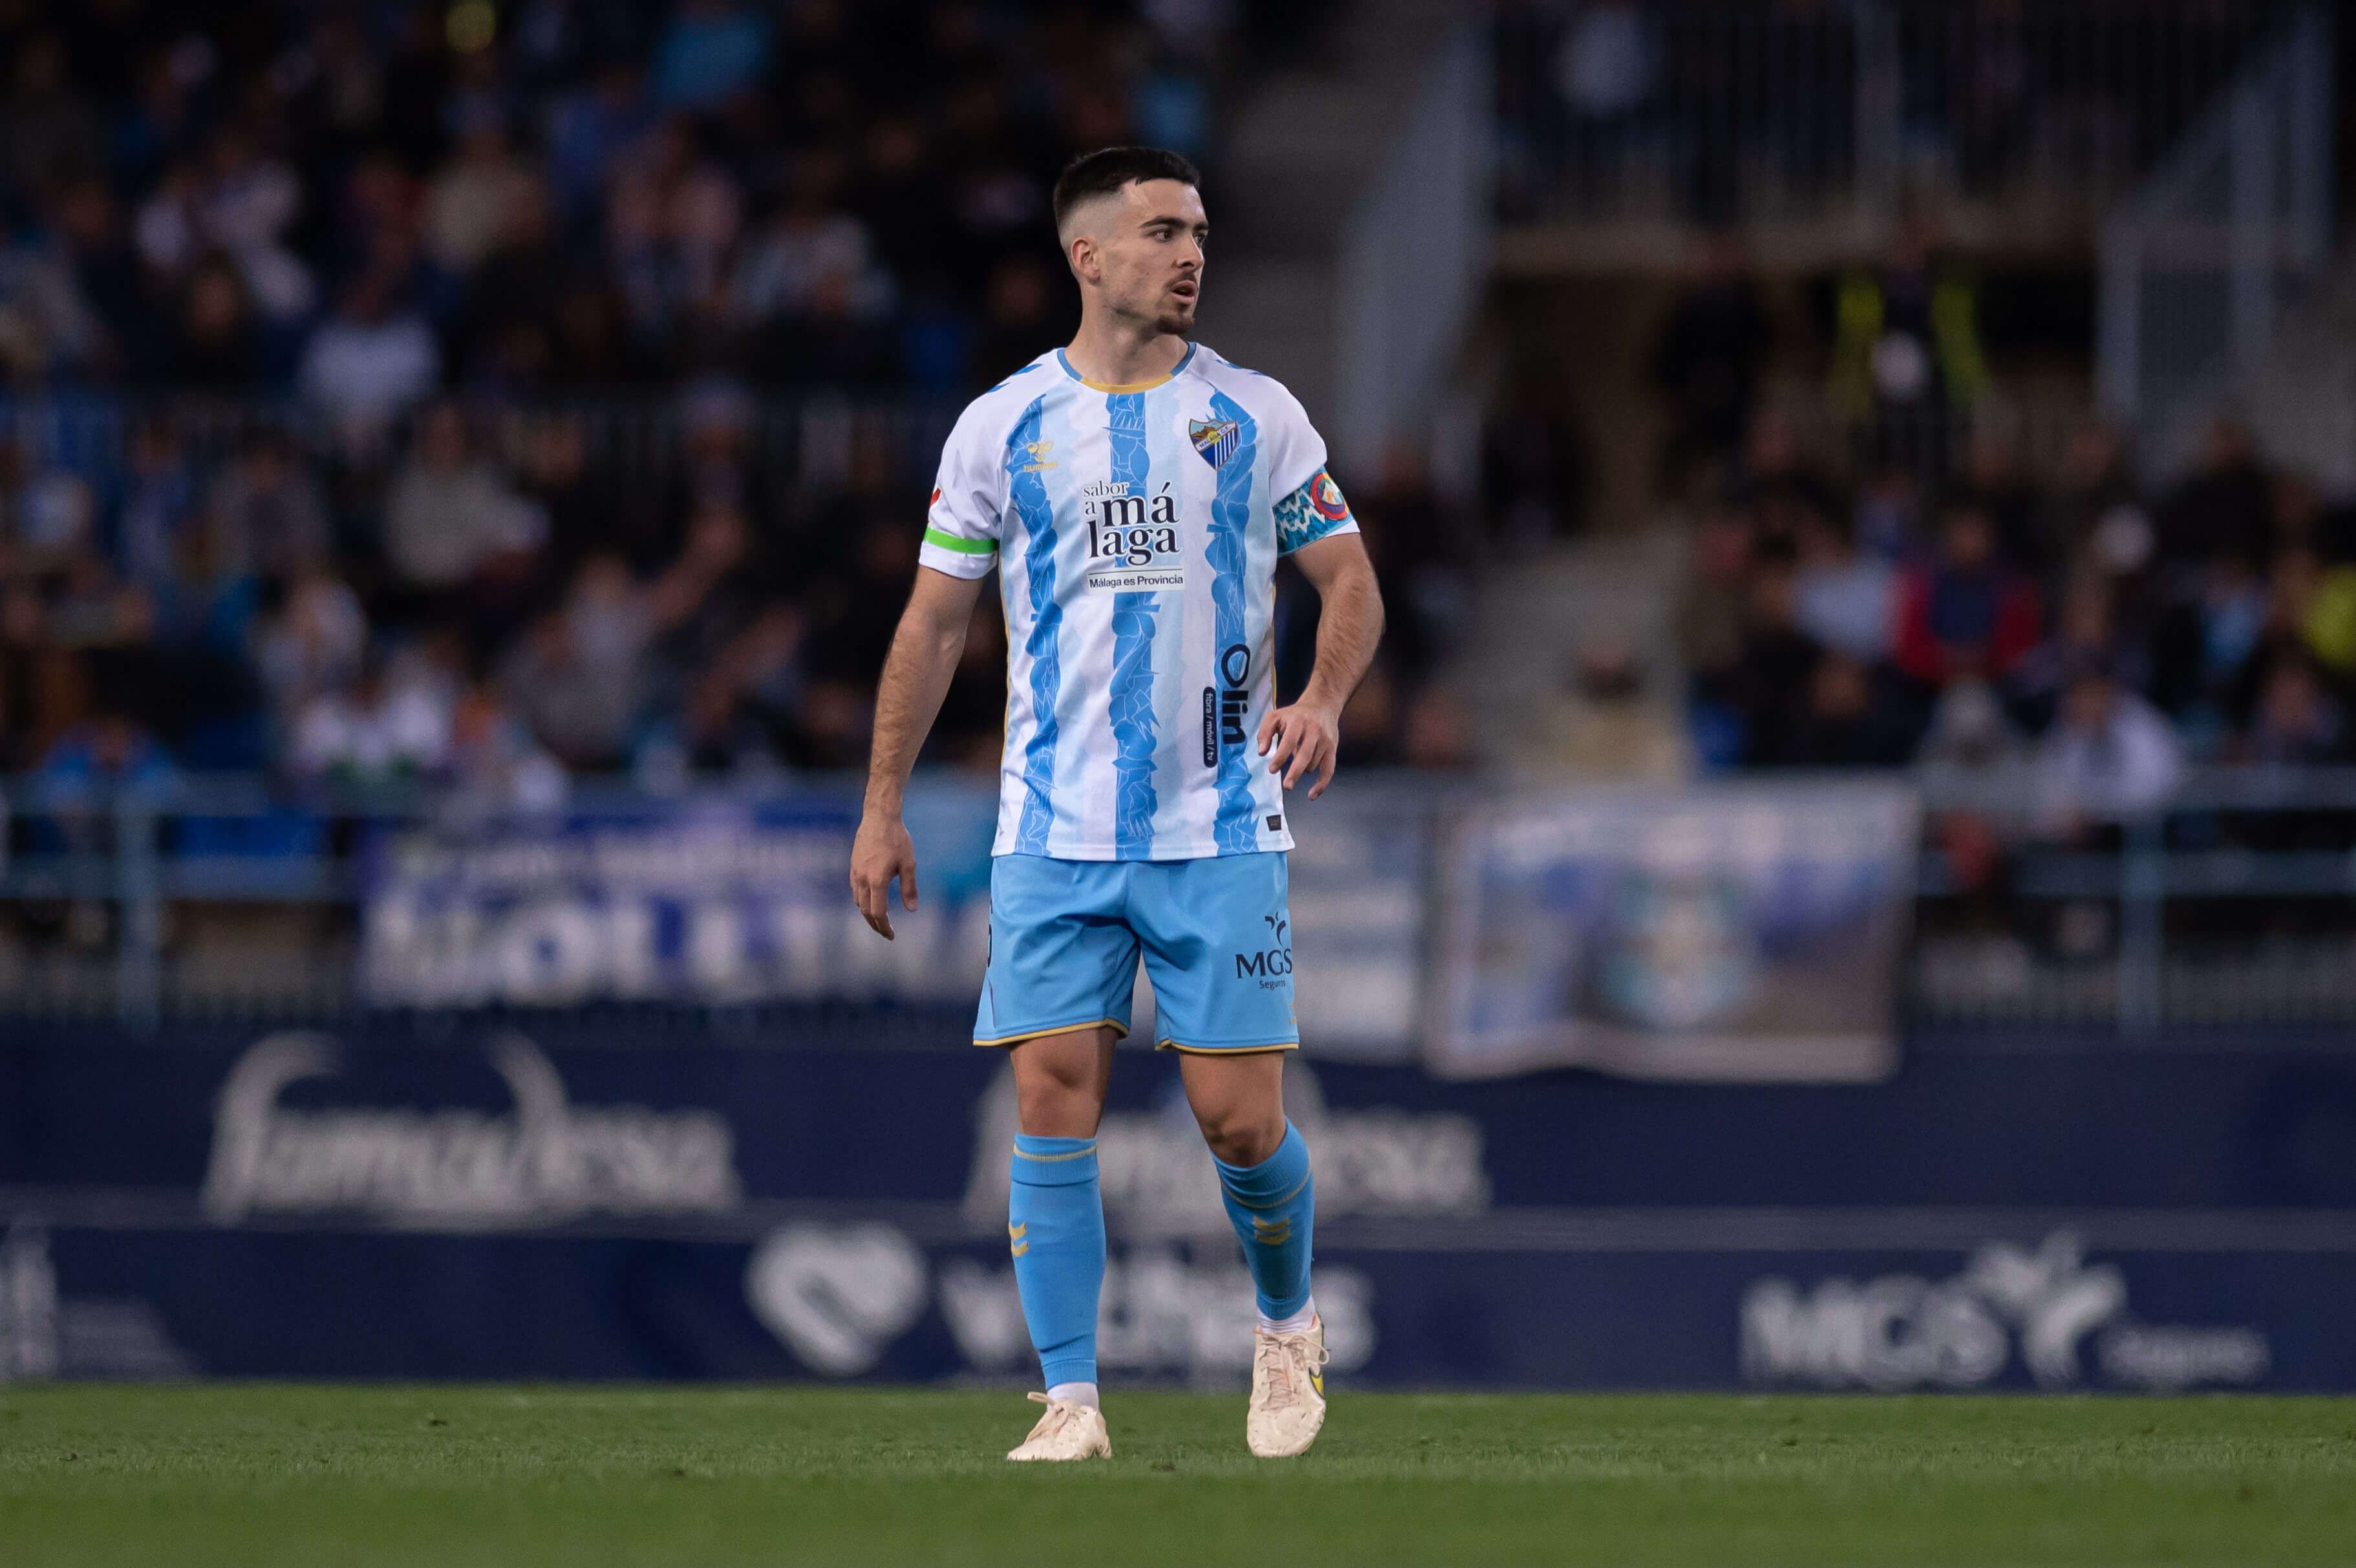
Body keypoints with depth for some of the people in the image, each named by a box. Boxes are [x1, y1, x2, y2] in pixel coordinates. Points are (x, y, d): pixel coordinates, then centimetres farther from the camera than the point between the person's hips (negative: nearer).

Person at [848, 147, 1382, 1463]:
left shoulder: (1256, 415, 4)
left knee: (1241, 1118, -4)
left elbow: (1349, 579, 7)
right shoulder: (1003, 426, 4)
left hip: (1220, 828, 0)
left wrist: (1324, 700, -13)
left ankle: (1289, 1326, 24)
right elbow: (935, 621, 9)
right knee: (1055, 1106, -7)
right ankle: (1072, 1402, -2)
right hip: (1056, 830, 0)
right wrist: (883, 807, 6)